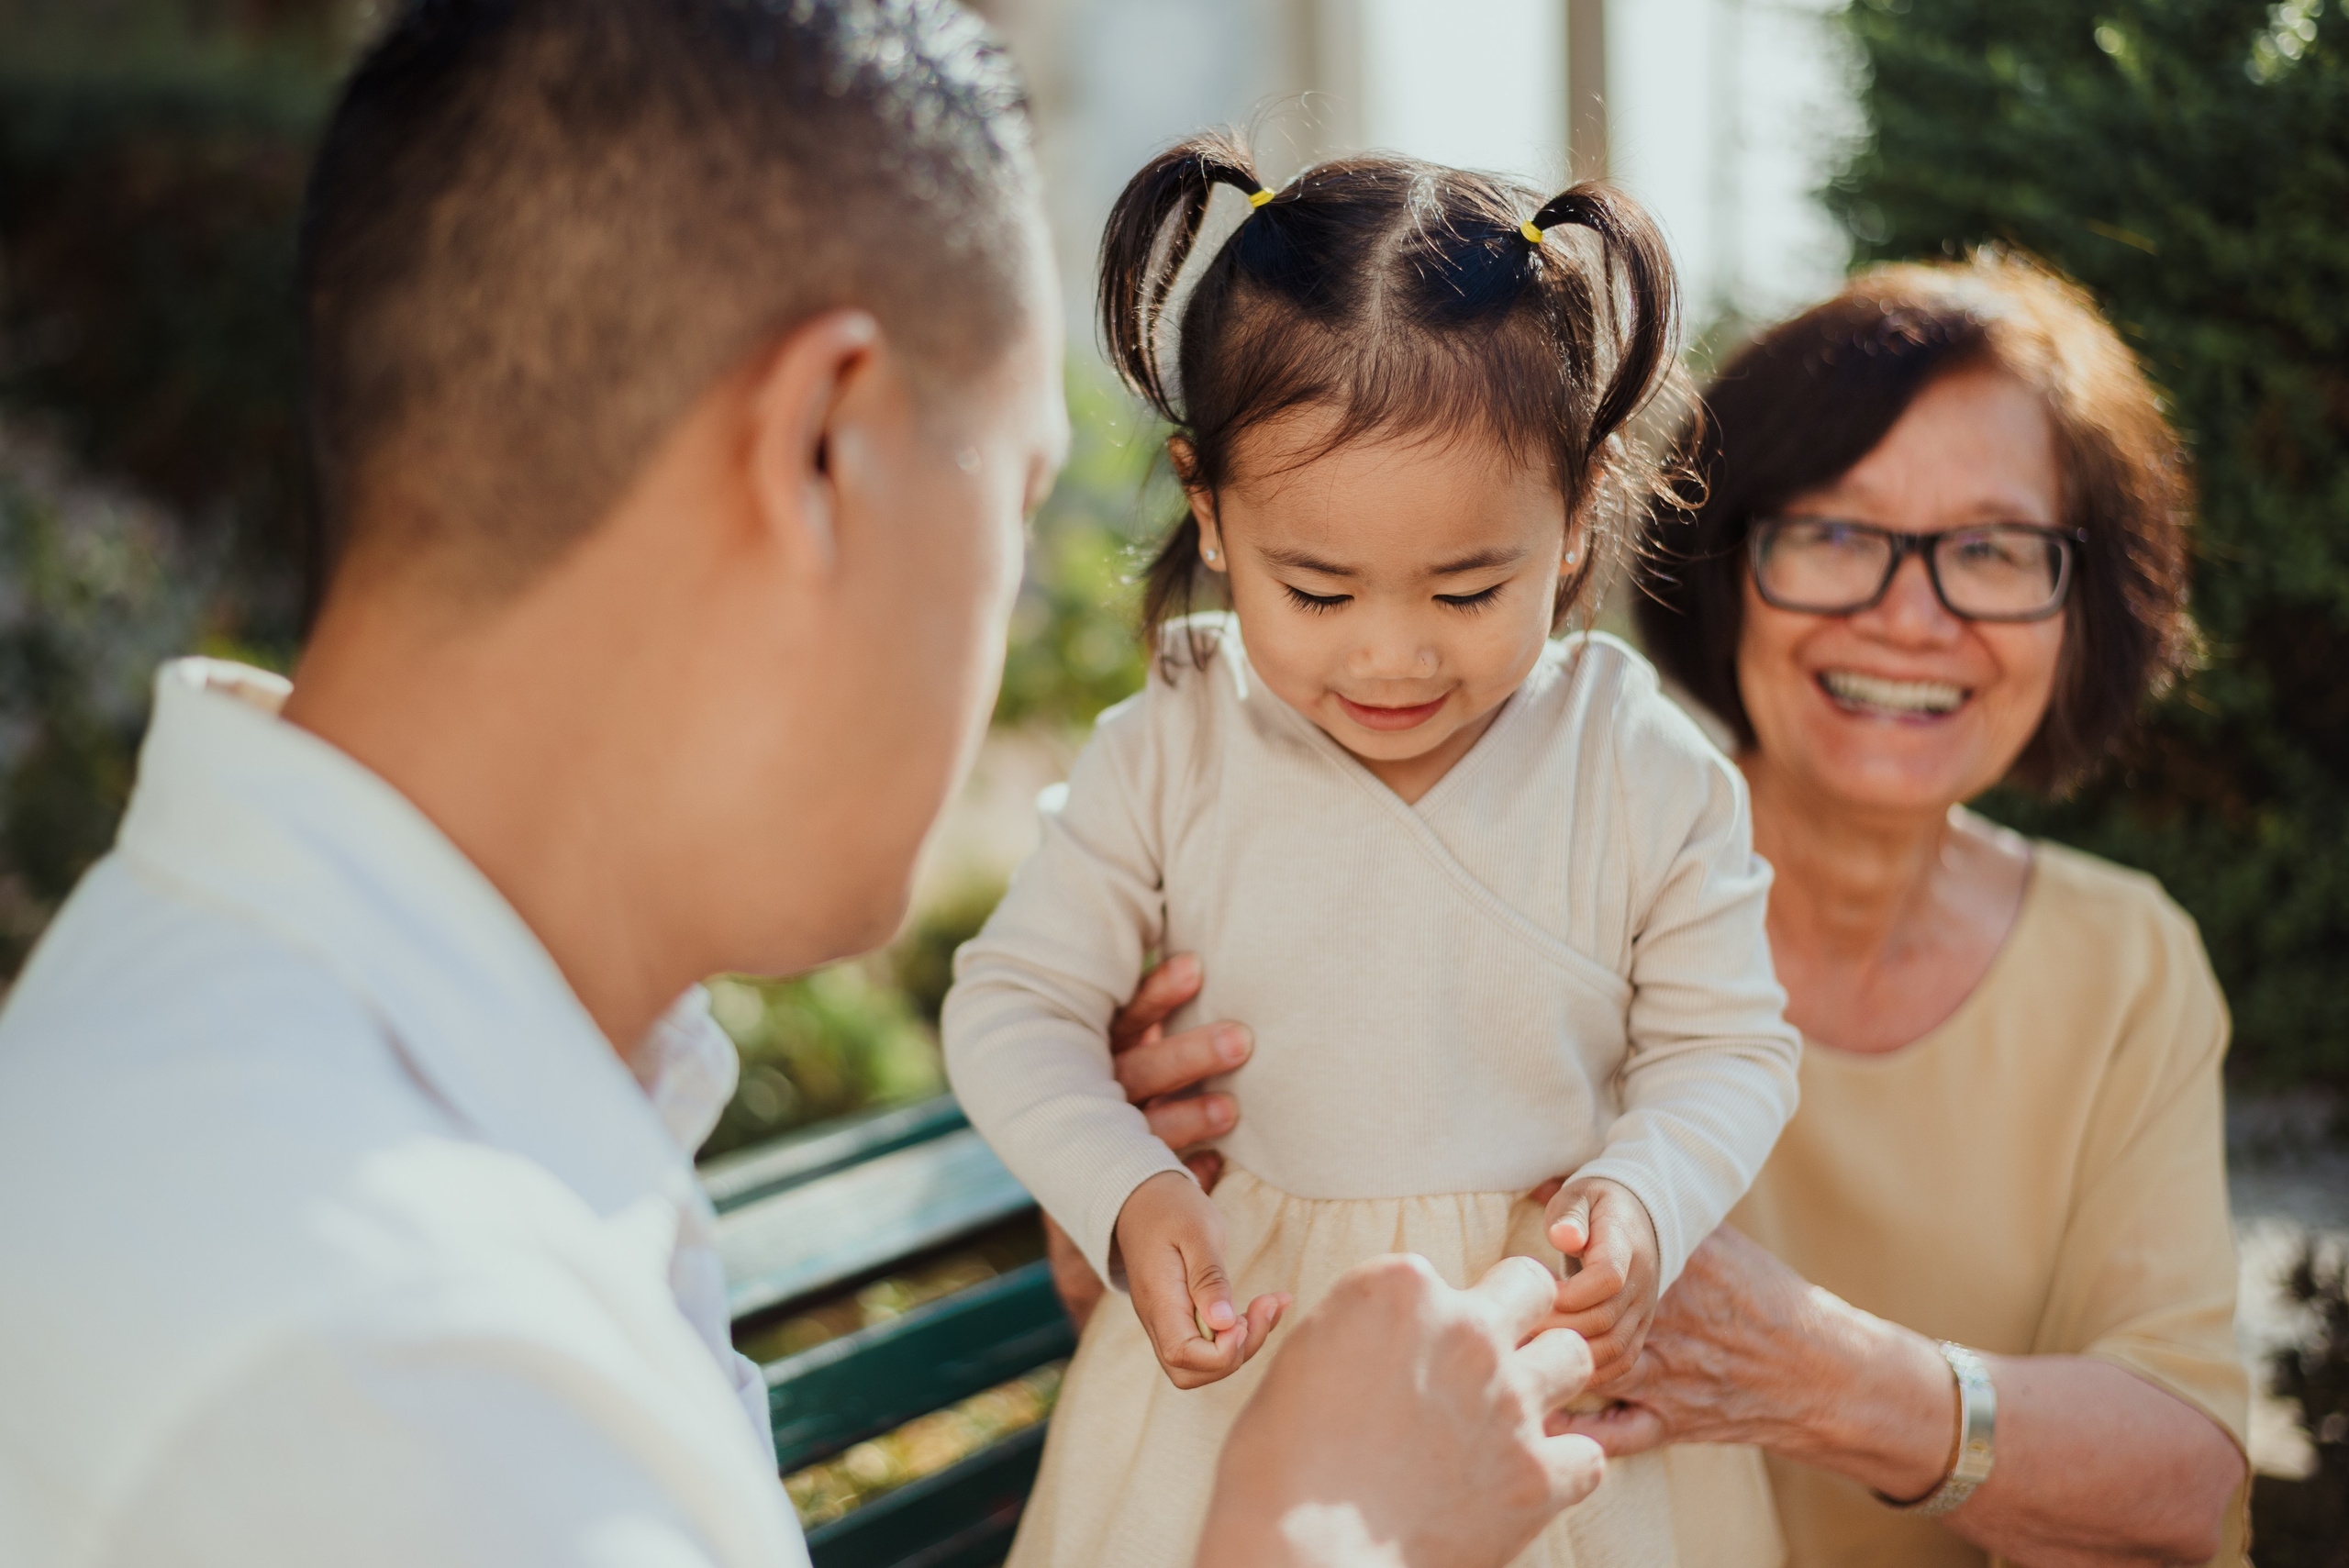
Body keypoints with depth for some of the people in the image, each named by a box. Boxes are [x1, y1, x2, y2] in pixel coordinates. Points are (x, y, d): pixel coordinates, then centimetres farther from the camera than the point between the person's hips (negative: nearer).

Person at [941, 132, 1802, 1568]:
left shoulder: (1651, 779, -11)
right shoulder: (1167, 754, -11)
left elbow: (1729, 1049, -2)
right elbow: (1015, 1004, -4)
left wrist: (1640, 1199, -22)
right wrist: (1125, 1195, -21)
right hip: (1245, 1335, 1)